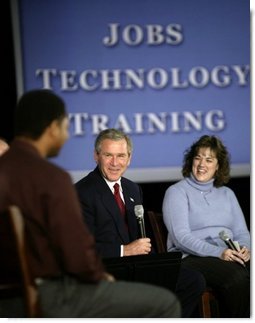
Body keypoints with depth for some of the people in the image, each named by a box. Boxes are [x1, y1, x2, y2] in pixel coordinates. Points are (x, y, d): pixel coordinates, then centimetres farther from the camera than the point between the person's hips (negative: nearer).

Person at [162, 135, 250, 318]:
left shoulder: (227, 194, 23)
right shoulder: (177, 192, 5)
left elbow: (241, 232, 18)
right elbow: (181, 237, -8)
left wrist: (244, 248, -8)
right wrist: (218, 252, -21)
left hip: (229, 256, 5)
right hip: (192, 258, -5)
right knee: (236, 277, -34)